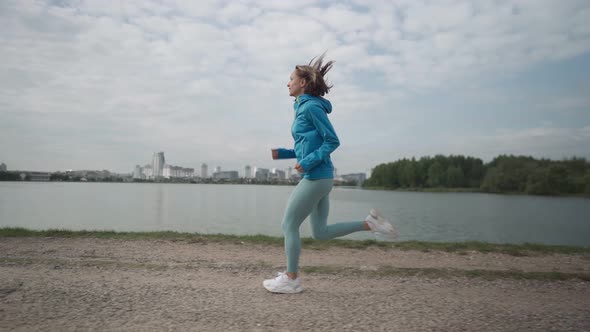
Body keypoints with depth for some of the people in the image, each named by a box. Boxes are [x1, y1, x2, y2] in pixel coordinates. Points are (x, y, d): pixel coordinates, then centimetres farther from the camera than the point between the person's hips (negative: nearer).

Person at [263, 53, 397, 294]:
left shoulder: (311, 106, -10)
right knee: (321, 232, 14)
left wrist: (308, 163, -21)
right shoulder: (303, 107, 17)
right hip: (322, 177, 10)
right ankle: (369, 223, 12)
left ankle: (291, 280, 11)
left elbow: (332, 141, -13)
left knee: (289, 225, 0)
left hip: (315, 177, -10)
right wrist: (282, 153, 13)